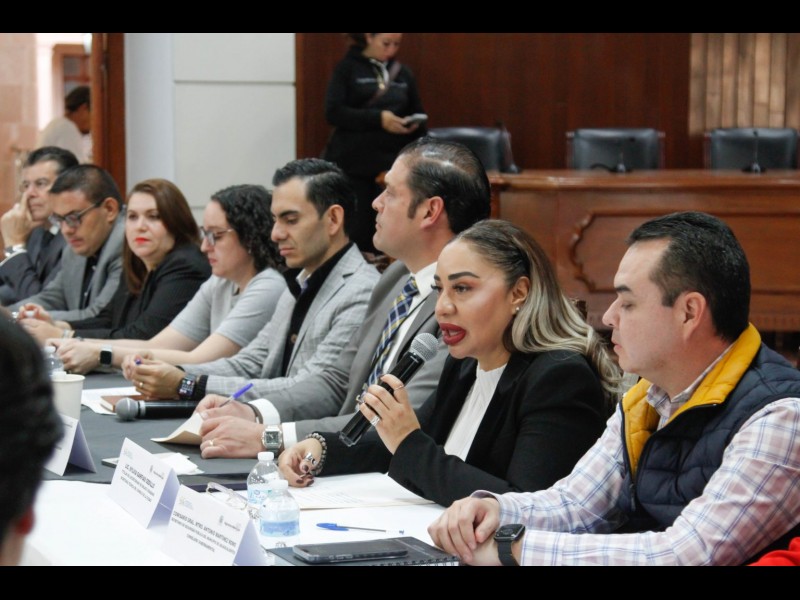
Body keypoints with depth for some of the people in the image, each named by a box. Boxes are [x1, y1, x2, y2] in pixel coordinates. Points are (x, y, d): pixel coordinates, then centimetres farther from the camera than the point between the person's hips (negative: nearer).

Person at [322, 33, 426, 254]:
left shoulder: (404, 74, 14)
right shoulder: (348, 68, 2)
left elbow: (417, 115, 22)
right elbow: (333, 112, -8)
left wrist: (414, 125, -1)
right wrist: (378, 118, -18)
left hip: (391, 163, 3)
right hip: (352, 164, -3)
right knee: (358, 231, -8)